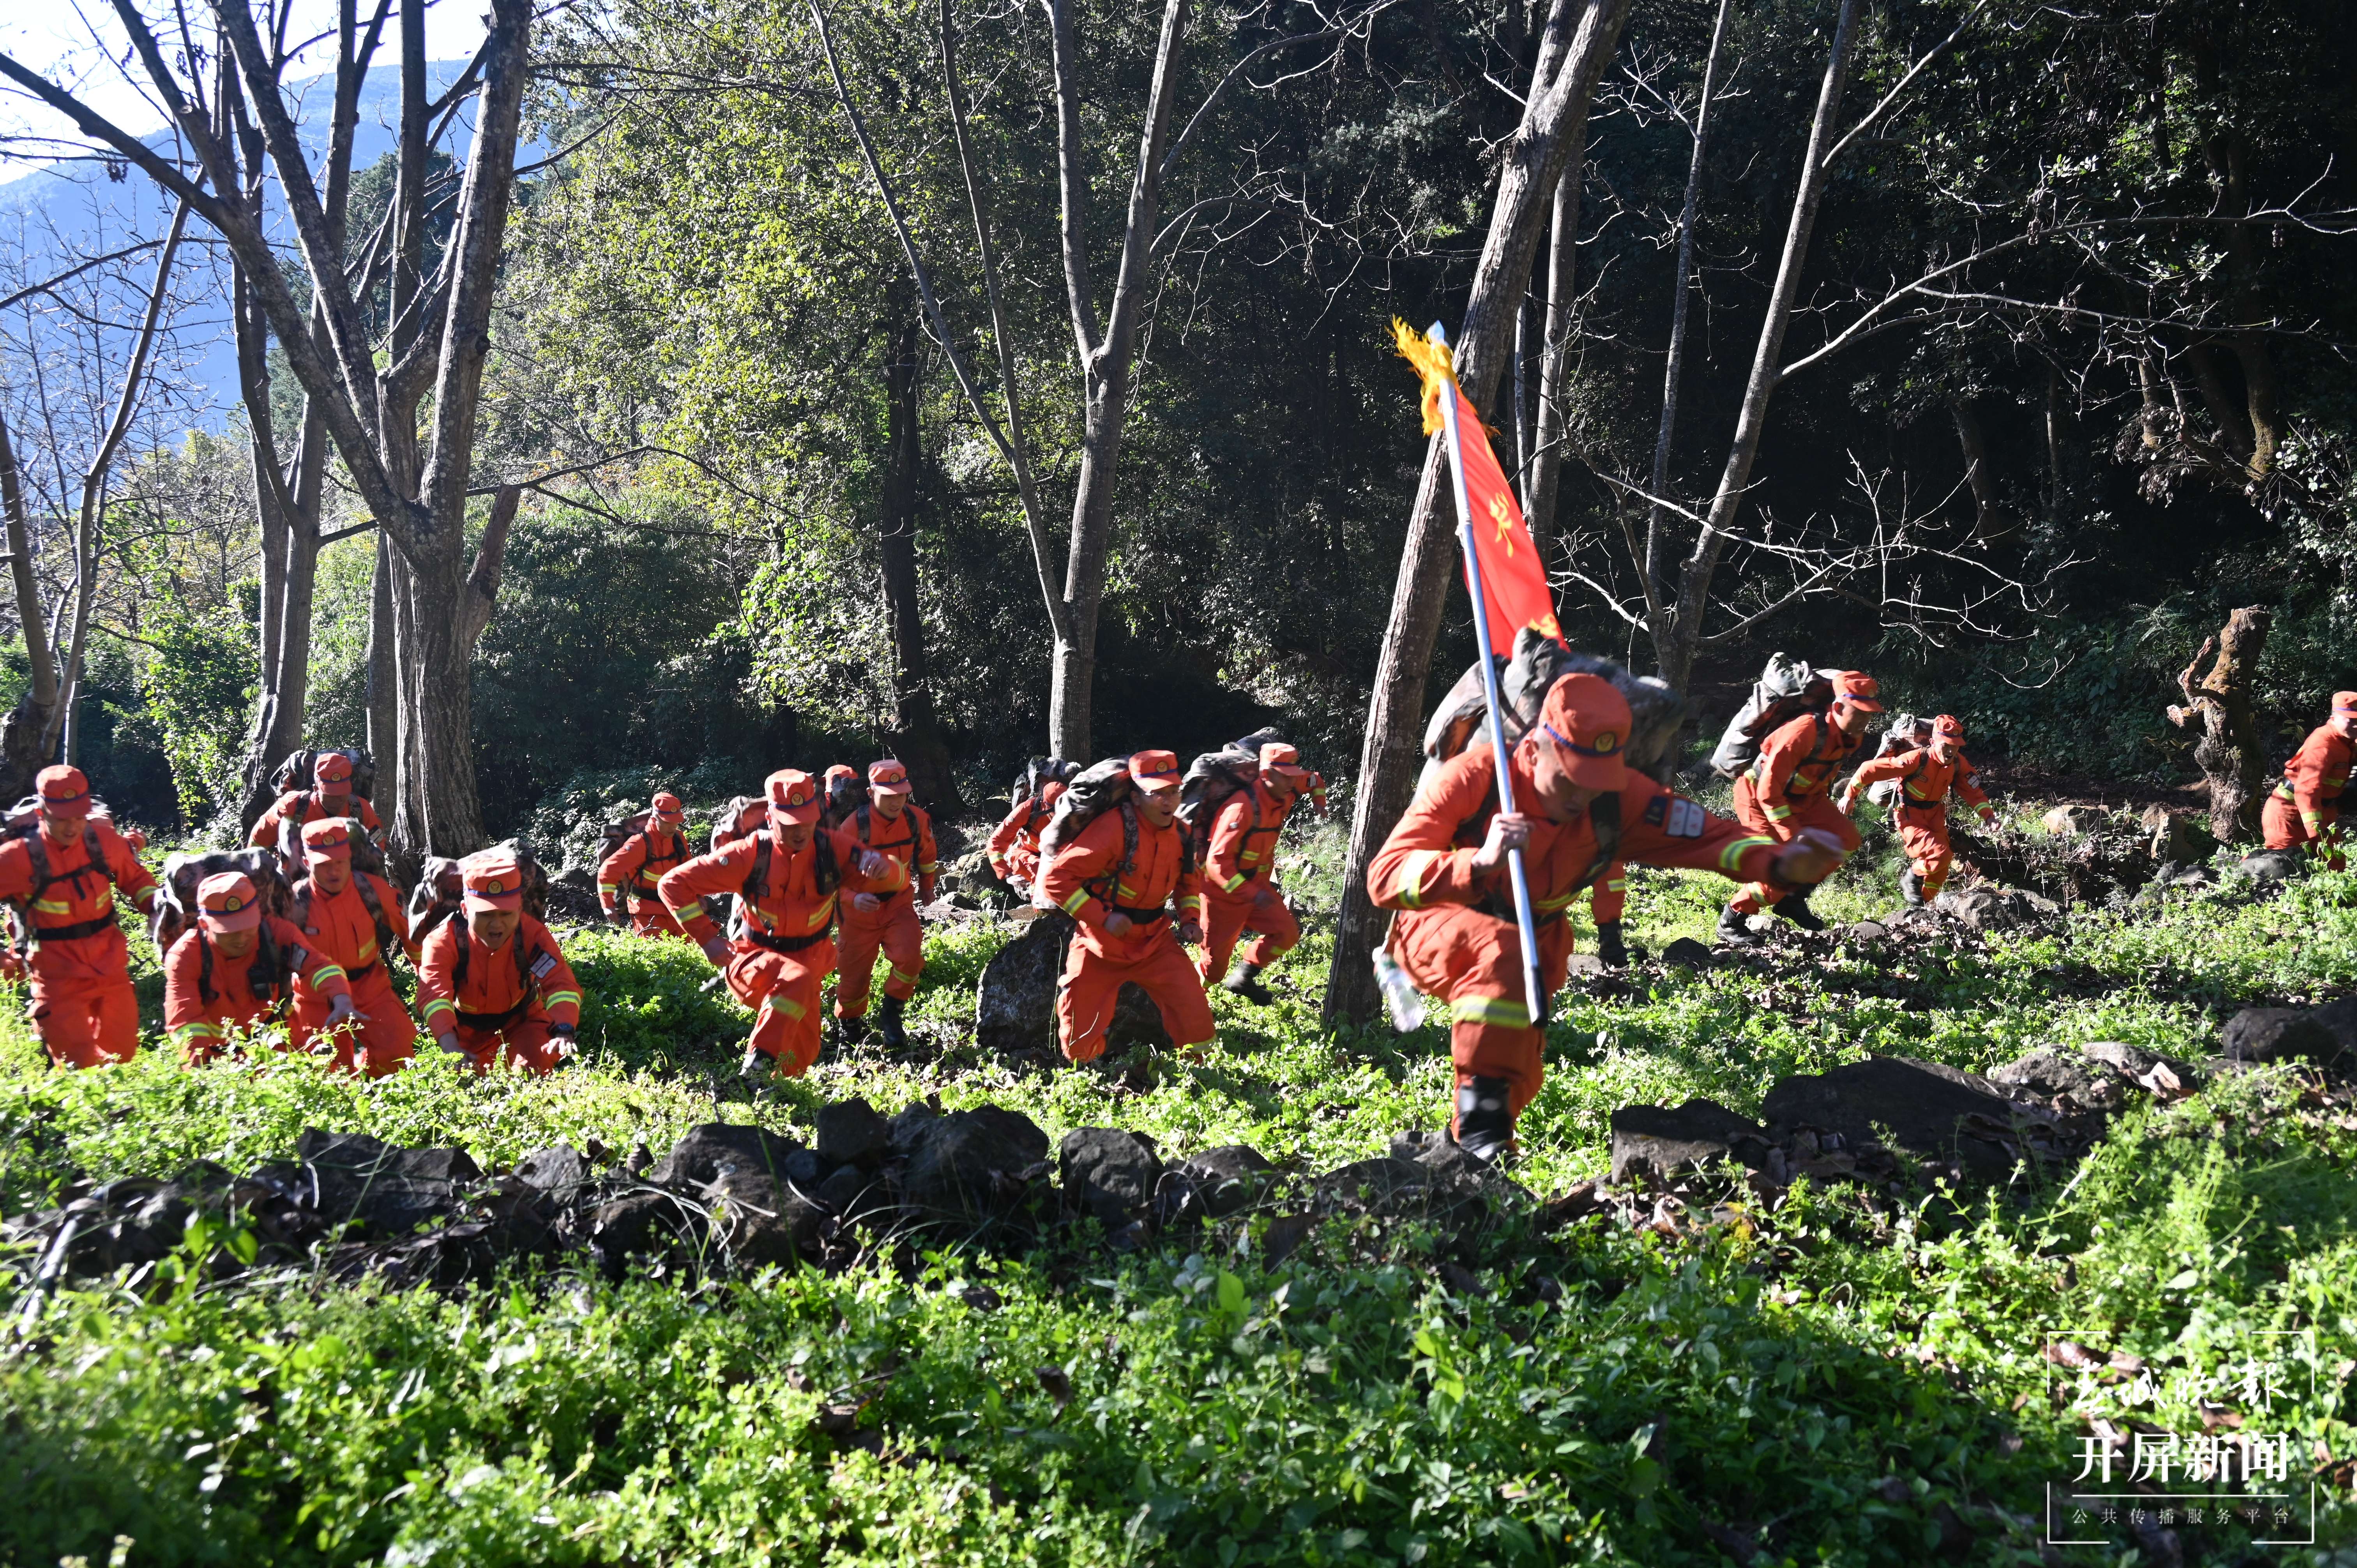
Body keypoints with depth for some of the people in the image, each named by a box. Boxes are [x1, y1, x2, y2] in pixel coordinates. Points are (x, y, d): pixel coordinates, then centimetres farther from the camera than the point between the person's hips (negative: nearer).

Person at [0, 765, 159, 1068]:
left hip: (110, 967, 4)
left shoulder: (104, 840, -4)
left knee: (122, 1054, 11)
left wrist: (157, 907, -3)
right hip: (58, 975, -4)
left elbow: (135, 878, 13)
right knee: (76, 1066, -6)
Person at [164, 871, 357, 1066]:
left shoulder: (276, 933, -14)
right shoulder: (185, 956, -17)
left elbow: (318, 963, -24)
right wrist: (199, 1070, -36)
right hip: (216, 1057, -1)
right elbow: (185, 1019, -23)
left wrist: (342, 1001, -45)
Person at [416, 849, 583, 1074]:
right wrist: (450, 1047, -58)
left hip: (522, 1021, -1)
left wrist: (564, 1032, -53)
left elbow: (561, 983, -33)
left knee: (537, 1067, -25)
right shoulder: (445, 940, -27)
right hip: (468, 1030, 1)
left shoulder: (532, 935, -24)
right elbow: (435, 994, -40)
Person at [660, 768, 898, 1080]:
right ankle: (756, 1067, -33)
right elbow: (674, 883, -15)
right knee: (797, 980, -37)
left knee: (803, 1053, 6)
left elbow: (898, 879, -12)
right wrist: (707, 938, -22)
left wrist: (885, 867, -37)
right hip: (755, 959, -4)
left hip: (809, 960, 4)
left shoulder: (833, 847, -13)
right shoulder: (751, 855, -20)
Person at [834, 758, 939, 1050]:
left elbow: (926, 854, 10)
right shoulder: (854, 826, -23)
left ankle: (891, 1014, 0)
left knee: (910, 957, -23)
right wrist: (854, 898, -41)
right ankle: (849, 1023, 36)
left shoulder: (917, 819, -12)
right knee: (855, 973, 7)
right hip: (861, 909, -2)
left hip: (899, 903, 2)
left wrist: (926, 888, 23)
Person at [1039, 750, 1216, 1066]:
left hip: (1154, 941, 4)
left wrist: (1190, 920, 3)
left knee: (1196, 1017, -12)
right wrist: (1103, 917, -26)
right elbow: (1055, 878, -24)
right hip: (1102, 945, -4)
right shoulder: (1114, 829, -22)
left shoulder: (1179, 832, -1)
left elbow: (1188, 880, 20)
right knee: (1081, 1045, 2)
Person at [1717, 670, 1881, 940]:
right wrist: (1793, 835, -31)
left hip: (1801, 797, 8)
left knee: (1846, 837, -5)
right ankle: (1730, 922, 1)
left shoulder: (1853, 737, -9)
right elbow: (1769, 790, -32)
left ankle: (1793, 898, 9)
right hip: (1758, 798, -8)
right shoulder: (1805, 732, -35)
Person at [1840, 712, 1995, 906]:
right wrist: (1850, 796, -17)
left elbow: (1974, 792, 0)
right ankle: (1911, 879, 4)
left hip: (1935, 816, 7)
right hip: (1909, 817, -7)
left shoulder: (1958, 764, -10)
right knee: (1941, 855, -25)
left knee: (1940, 870, 10)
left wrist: (1989, 816, -17)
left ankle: (1919, 906, 32)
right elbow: (1870, 769, -25)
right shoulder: (1916, 759, -29)